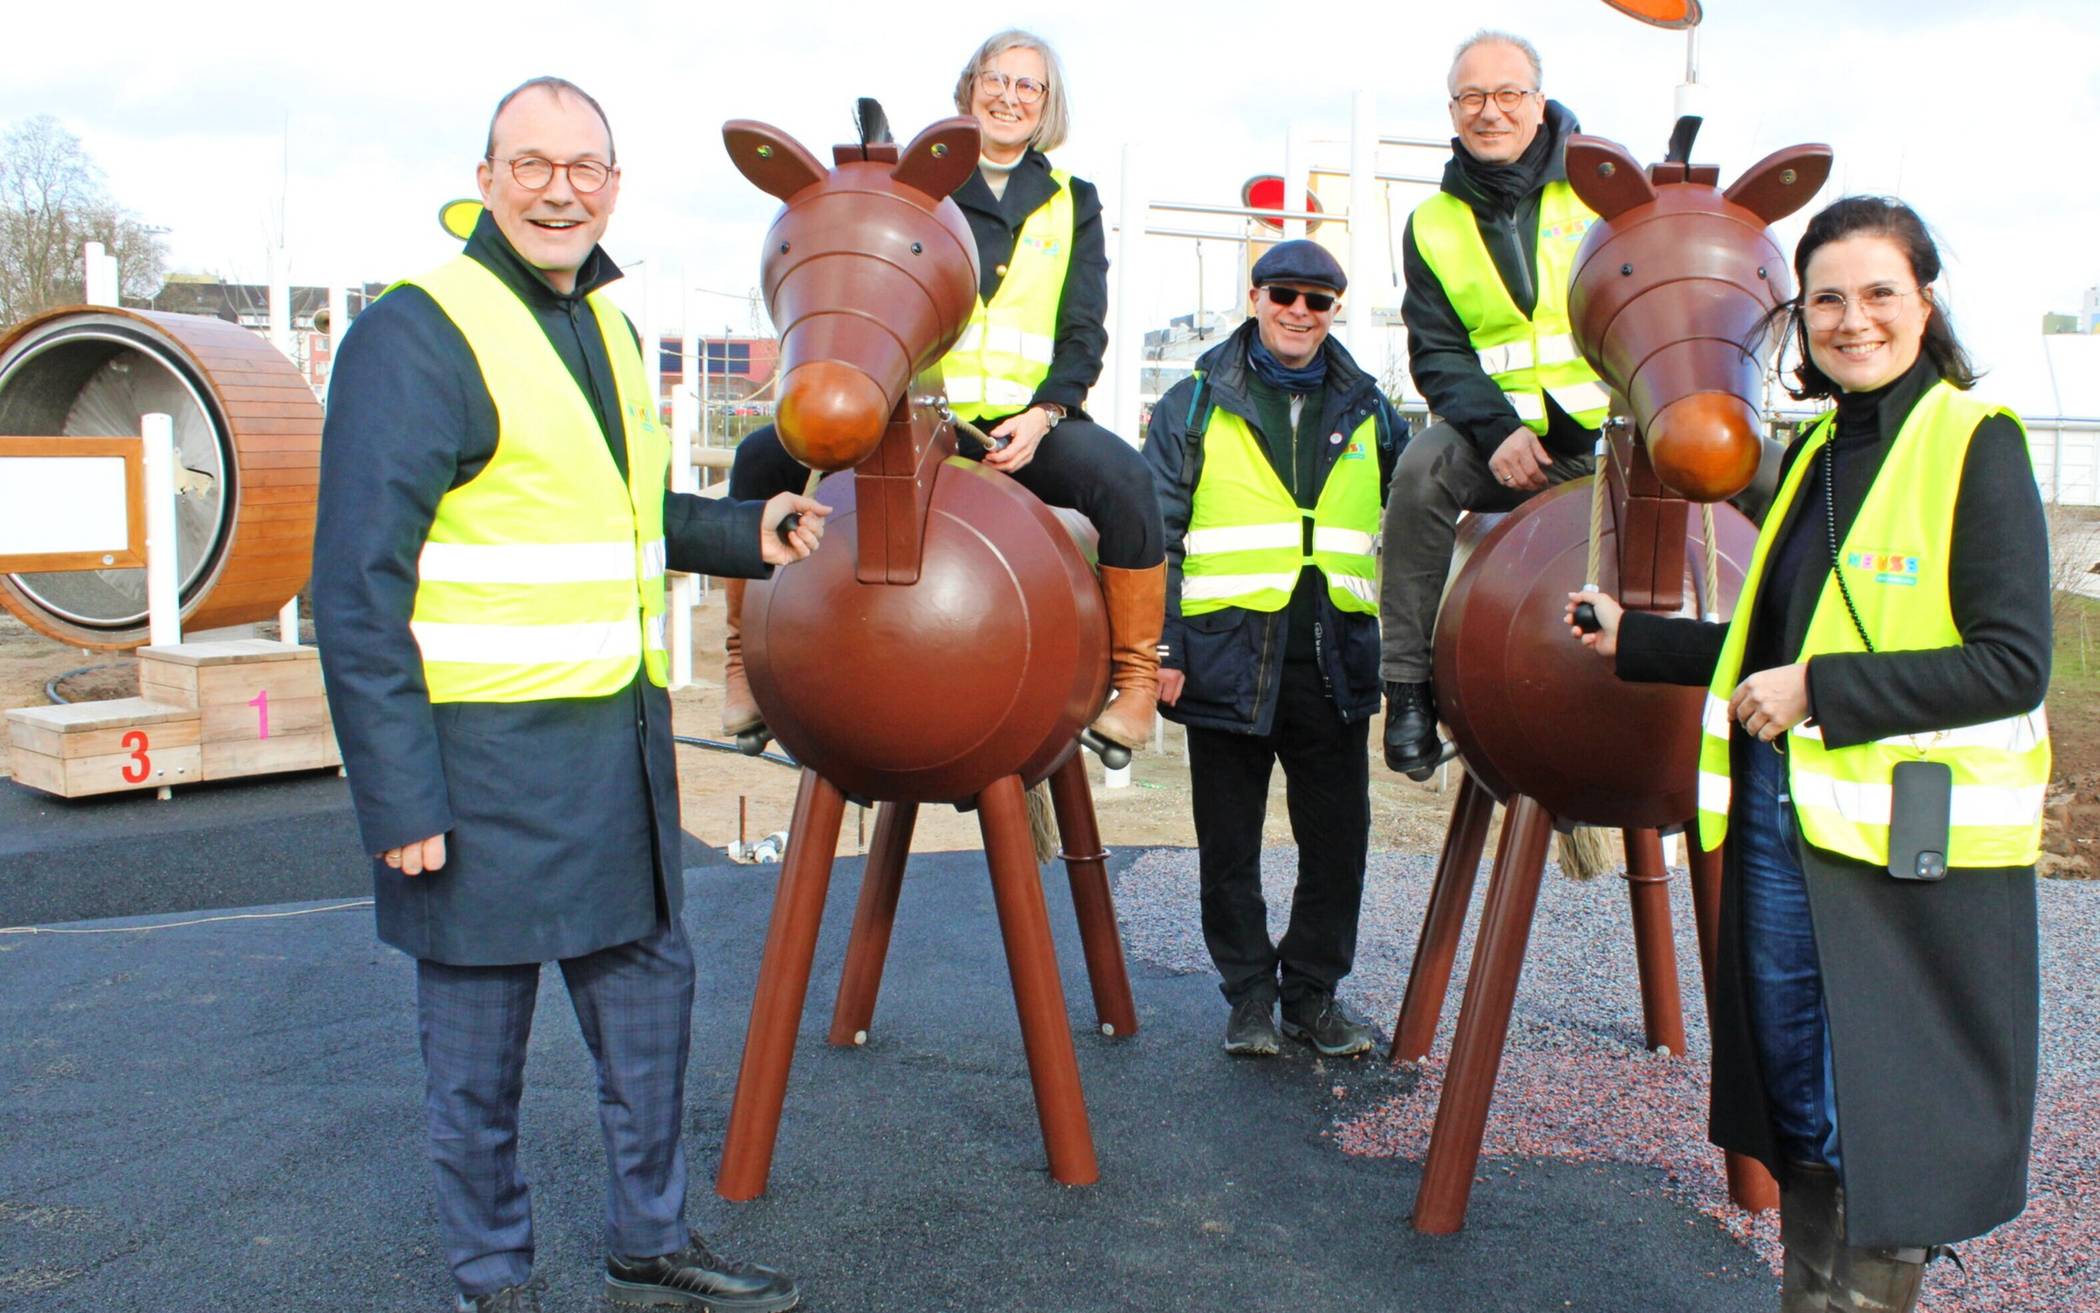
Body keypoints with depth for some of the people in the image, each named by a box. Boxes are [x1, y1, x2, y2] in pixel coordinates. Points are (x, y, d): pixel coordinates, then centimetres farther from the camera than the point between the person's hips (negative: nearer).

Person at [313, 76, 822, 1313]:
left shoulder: (607, 327, 13)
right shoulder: (417, 332, -12)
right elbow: (360, 586, -15)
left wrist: (747, 533, 11)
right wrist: (397, 798, -19)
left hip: (621, 738, 8)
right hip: (483, 755, -8)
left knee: (650, 994, 17)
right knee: (480, 1037, 7)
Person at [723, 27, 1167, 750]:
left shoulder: (1072, 202, 16)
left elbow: (1084, 330, 7)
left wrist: (1041, 414, -11)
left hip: (1024, 422, -1)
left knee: (1121, 476, -32)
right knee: (762, 459, -17)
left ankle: (1137, 681, -18)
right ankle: (746, 665, -4)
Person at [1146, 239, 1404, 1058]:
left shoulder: (1367, 413, 12)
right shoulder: (1195, 407, 4)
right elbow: (1153, 535, 0)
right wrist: (1158, 649, -7)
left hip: (1335, 666, 3)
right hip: (1228, 661, -2)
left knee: (1339, 843, 7)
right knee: (1230, 846, 7)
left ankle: (1313, 993, 24)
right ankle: (1249, 996, 23)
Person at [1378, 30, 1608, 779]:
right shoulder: (1434, 225, 10)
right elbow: (1437, 353, 3)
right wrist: (1497, 431, -15)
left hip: (1615, 426, 0)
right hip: (1501, 426, 0)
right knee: (1423, 472, -30)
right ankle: (1408, 684, -23)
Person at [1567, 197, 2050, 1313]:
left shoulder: (1974, 445, -8)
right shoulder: (1816, 453, 14)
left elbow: (2013, 663, -16)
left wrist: (1818, 691, -17)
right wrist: (1636, 640, 19)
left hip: (1911, 846, -7)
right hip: (1781, 832, 7)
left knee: (1883, 1132, 1)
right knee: (1801, 1123, 15)